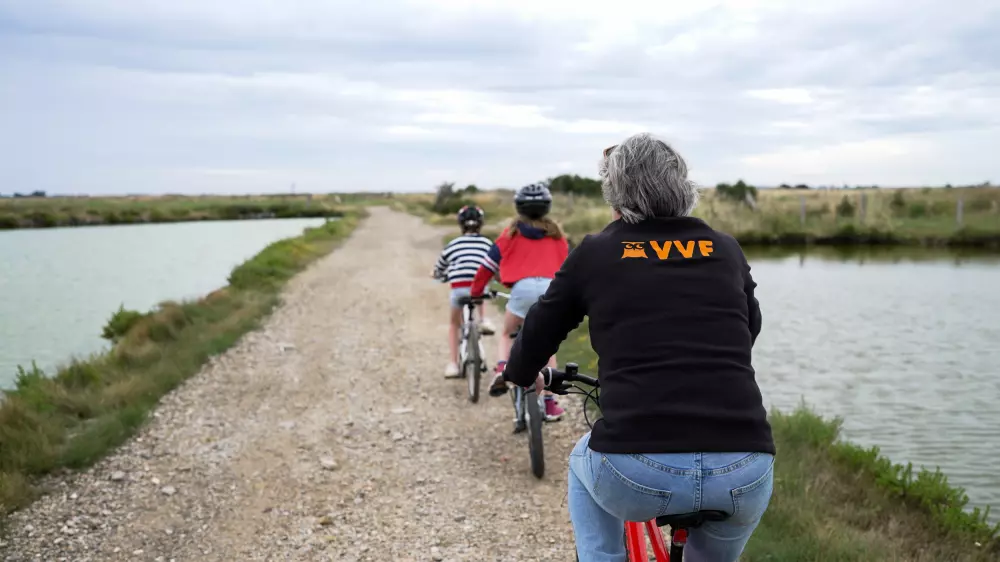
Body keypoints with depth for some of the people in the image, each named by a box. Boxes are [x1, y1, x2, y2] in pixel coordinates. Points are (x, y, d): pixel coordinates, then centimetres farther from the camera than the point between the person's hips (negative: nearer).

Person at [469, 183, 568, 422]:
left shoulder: (511, 232, 17)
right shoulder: (555, 233, 22)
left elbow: (489, 264, 17)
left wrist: (476, 291, 28)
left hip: (523, 288, -1)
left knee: (507, 334, 23)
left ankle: (502, 371, -6)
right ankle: (550, 403, 13)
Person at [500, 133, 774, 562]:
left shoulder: (595, 253, 8)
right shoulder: (726, 251, 14)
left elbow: (539, 333, 20)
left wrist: (519, 374, 43)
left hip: (636, 474, -2)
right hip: (744, 477, 2)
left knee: (585, 463, 33)